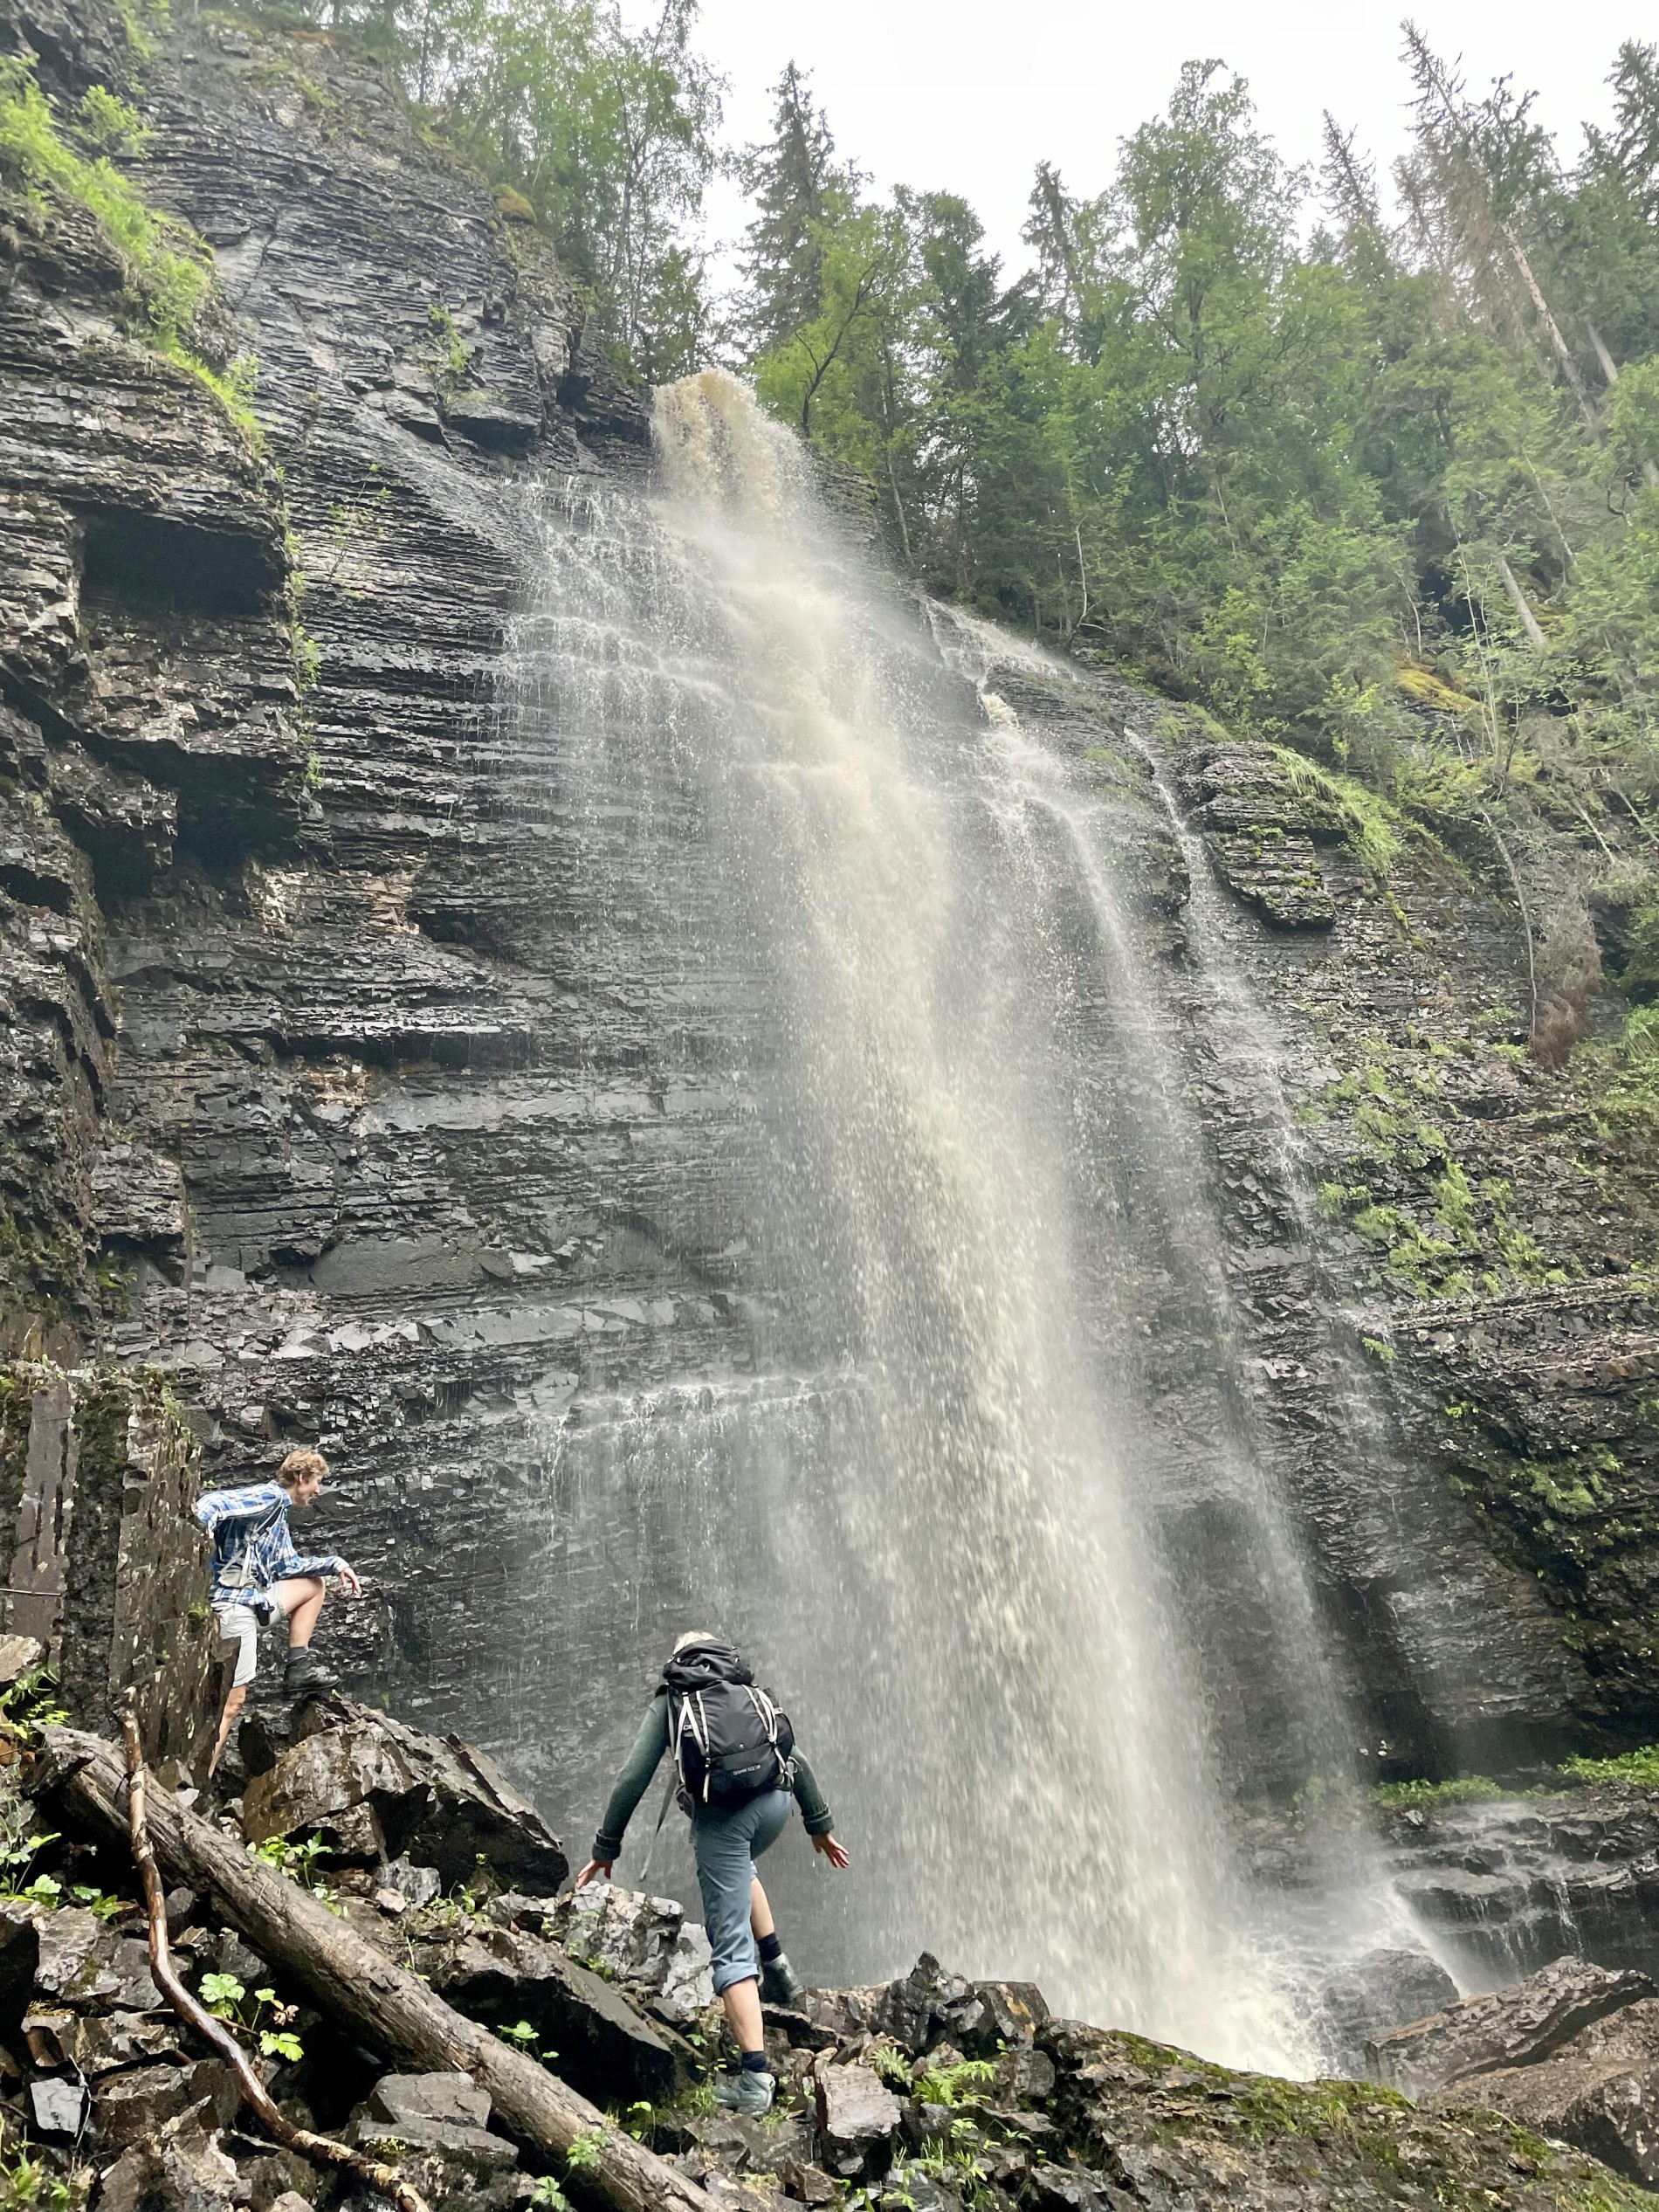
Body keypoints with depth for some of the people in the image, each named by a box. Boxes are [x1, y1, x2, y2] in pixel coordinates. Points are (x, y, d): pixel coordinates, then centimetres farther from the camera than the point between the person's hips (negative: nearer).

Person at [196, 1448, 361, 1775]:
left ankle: (299, 1667, 13)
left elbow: (289, 1565, 28)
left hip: (253, 1599, 10)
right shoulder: (270, 1496, -7)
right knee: (233, 1699, -10)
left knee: (314, 1584, 23)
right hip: (233, 1602, -10)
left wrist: (335, 1563, 20)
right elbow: (212, 1504, -22)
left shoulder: (278, 1515, 22)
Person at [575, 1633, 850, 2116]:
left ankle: (754, 2080, -2)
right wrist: (820, 1825, 31)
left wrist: (605, 1849, 16)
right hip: (774, 1803, 4)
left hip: (720, 1815, -4)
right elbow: (796, 1761, 24)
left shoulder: (670, 1699, 18)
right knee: (739, 1868, 37)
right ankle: (778, 1968, 29)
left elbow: (633, 1778, 9)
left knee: (731, 1948, 4)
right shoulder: (751, 1690, 26)